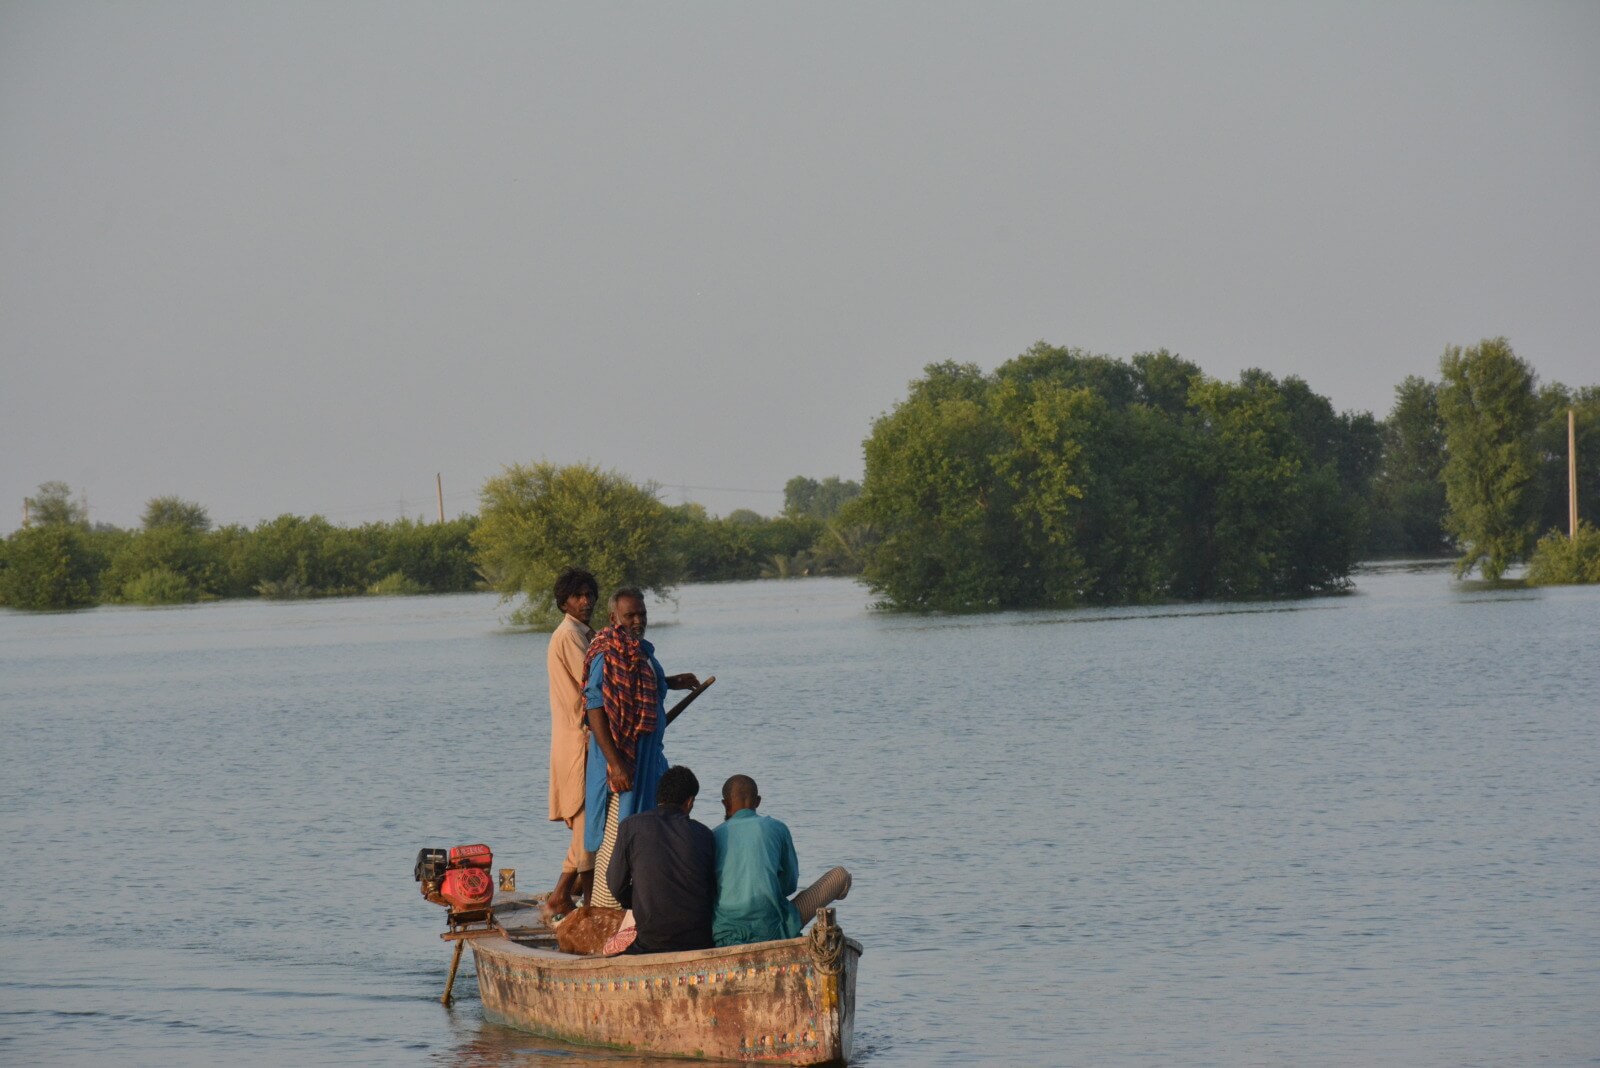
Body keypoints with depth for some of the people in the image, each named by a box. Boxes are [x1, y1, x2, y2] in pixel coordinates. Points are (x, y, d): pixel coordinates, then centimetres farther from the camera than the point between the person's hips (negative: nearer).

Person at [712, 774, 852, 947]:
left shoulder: (714, 836, 7)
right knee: (840, 876, 18)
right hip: (769, 931, -3)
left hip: (723, 936, 3)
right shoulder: (777, 828, 4)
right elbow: (790, 884, 15)